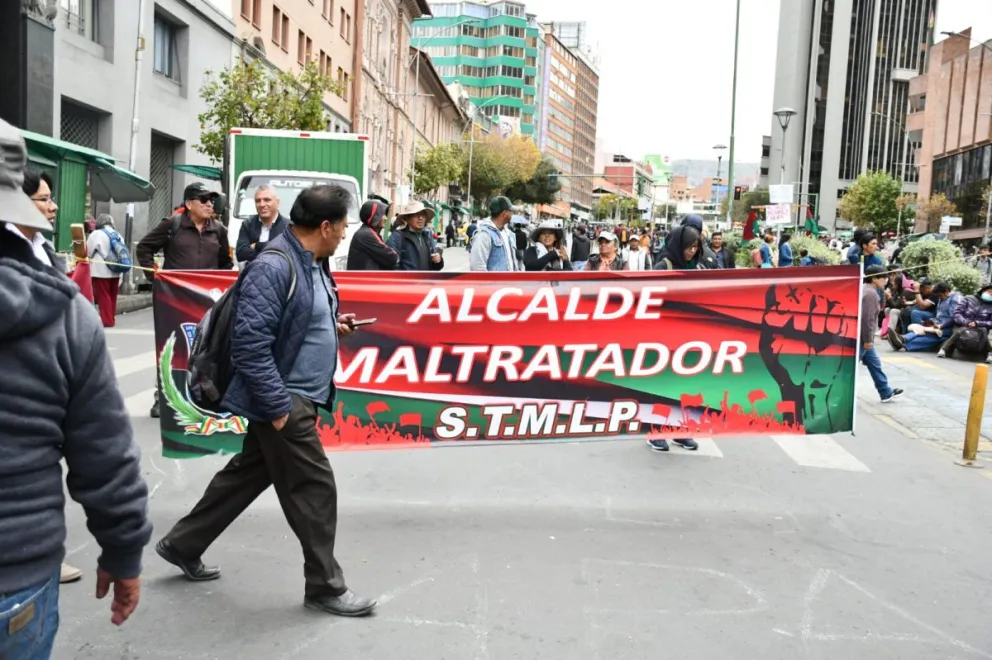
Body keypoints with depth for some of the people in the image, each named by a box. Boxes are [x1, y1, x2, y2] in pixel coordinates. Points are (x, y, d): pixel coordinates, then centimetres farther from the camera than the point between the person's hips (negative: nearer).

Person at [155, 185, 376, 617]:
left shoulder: (311, 264, 10)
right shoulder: (274, 266, -22)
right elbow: (251, 343, -25)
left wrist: (332, 326, 6)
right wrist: (278, 407, -23)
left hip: (297, 396, 10)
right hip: (285, 400, -10)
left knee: (247, 474, 20)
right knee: (314, 489, 0)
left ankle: (183, 545, 37)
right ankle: (325, 586, 17)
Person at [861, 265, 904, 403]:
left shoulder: (865, 289, 15)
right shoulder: (871, 293, -19)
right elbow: (866, 318, -24)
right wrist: (868, 340, -21)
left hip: (862, 337, 11)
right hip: (861, 338, -11)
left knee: (875, 364, 15)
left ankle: (886, 393, 23)